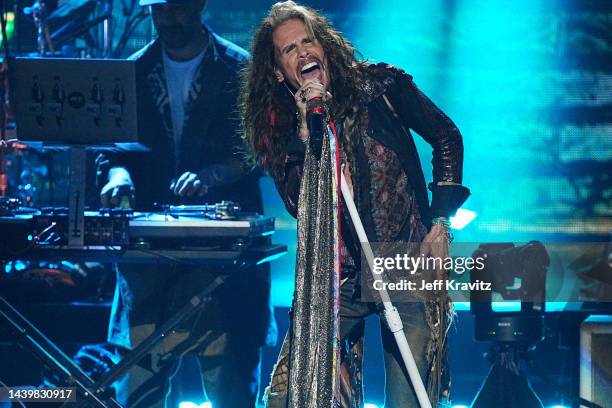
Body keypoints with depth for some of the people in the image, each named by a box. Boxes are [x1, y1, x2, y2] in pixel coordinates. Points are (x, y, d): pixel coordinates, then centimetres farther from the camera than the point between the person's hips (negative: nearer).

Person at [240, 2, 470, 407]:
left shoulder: (379, 86, -2)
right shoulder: (283, 125, 3)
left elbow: (446, 137, 7)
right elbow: (297, 204, -9)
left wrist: (441, 220, -1)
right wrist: (306, 129, -17)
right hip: (339, 279, 2)